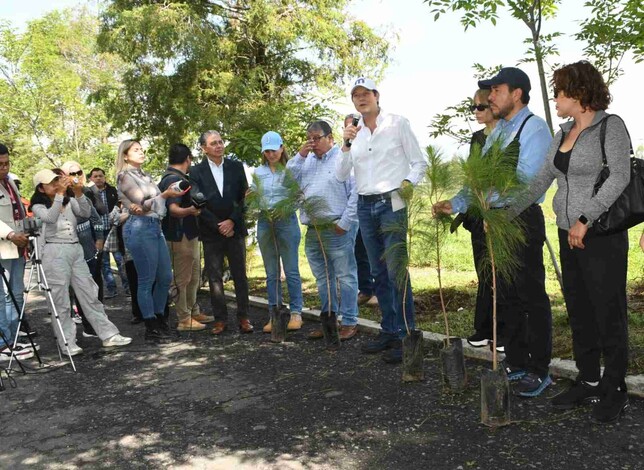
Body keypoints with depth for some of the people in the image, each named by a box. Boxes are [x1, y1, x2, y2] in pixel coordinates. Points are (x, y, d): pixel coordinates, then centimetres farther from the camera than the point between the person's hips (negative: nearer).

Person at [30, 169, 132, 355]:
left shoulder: (69, 201, 13)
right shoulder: (39, 207, 0)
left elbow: (86, 213, -3)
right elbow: (50, 218, -21)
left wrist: (78, 193, -16)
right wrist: (60, 193, -25)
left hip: (76, 250, 5)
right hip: (55, 253, -5)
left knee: (90, 295, 7)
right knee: (60, 300, 0)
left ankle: (108, 334, 10)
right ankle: (67, 343, 8)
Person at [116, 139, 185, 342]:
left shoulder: (144, 175, 21)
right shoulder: (125, 176, -2)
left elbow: (148, 204, 12)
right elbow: (143, 204, -11)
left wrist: (142, 206, -8)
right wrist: (165, 195, -20)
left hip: (155, 226, 8)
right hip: (140, 228, -8)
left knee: (165, 277, 9)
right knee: (147, 280, -4)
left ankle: (159, 319, 23)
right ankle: (151, 328, 4)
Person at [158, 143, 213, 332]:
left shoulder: (179, 178, 14)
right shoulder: (174, 179, -18)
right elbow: (173, 209, -30)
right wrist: (189, 211, -48)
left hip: (190, 234, 11)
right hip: (180, 236, -11)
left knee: (194, 277, 18)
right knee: (182, 279, -3)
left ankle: (194, 312, 28)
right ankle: (184, 320, 5)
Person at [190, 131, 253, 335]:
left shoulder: (236, 167, 6)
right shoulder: (196, 172, 0)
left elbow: (244, 197, 2)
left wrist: (232, 221, -9)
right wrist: (218, 226, -10)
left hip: (235, 229, 1)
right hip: (211, 232, -1)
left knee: (240, 275, 3)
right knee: (214, 277, 2)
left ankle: (243, 317, 11)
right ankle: (220, 318, 11)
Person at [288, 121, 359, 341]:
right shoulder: (306, 161, 17)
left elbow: (356, 193, -11)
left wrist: (345, 223, -14)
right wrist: (300, 156, 1)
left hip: (337, 230, -7)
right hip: (312, 231, 7)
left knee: (345, 276, -2)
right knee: (322, 278, 14)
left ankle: (349, 322, 7)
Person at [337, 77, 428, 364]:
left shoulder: (397, 124, 0)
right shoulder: (354, 132, 11)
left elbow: (419, 163, 1)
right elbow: (341, 175, 6)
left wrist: (407, 185, -17)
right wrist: (346, 145, -6)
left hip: (392, 204, -5)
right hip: (365, 206, 5)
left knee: (396, 271, -11)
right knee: (379, 273, 10)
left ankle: (405, 336, -3)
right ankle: (388, 330, 19)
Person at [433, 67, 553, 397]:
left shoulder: (534, 128, -9)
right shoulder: (497, 131, 17)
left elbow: (526, 178, -20)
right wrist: (457, 203, 1)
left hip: (523, 218, -9)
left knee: (531, 296, -1)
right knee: (506, 296, 15)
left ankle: (539, 371, 11)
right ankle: (516, 363, 27)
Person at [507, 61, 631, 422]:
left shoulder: (610, 126, -6)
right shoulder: (564, 133, 14)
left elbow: (619, 178, -16)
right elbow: (541, 181, 15)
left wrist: (585, 220, -20)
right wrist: (505, 215, 9)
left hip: (601, 235, -7)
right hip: (570, 235, 7)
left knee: (609, 313, 1)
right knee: (579, 312, 12)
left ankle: (615, 389, 14)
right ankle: (588, 382, 24)